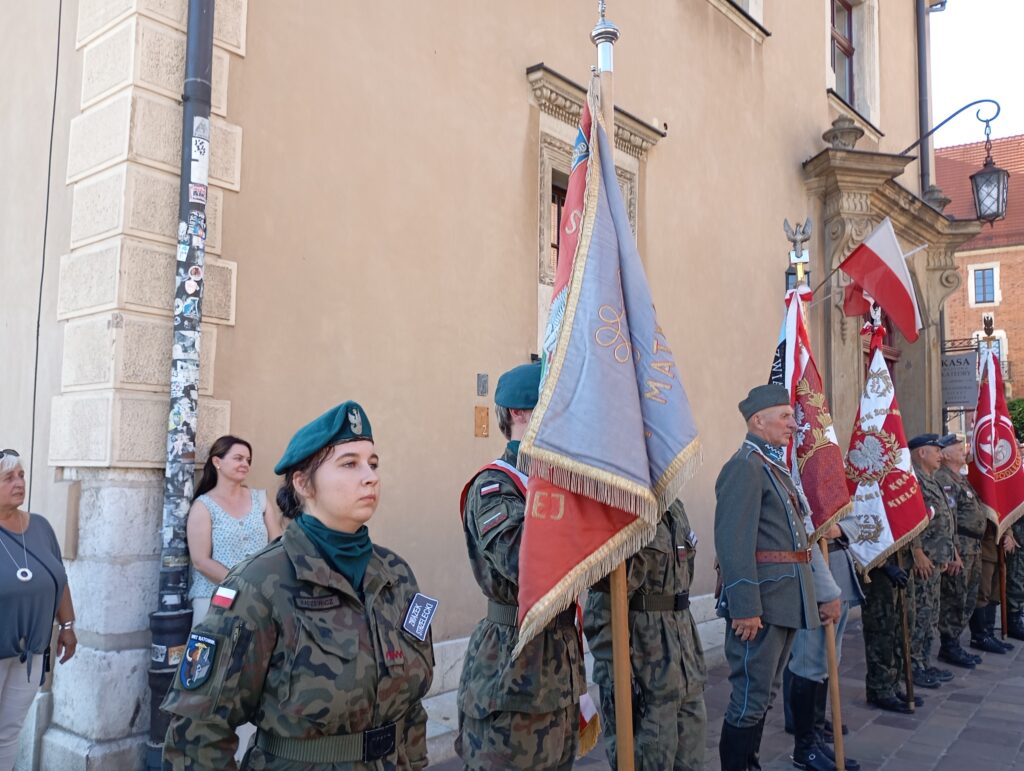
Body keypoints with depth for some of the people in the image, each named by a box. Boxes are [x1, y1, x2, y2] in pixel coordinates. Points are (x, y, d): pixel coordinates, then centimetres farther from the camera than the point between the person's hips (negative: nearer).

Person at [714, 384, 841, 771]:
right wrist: (745, 608, -25)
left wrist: (824, 593, 19)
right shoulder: (745, 466, -14)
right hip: (762, 600, -10)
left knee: (765, 692, 17)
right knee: (751, 696, -2)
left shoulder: (776, 466, 17)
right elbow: (733, 543, -22)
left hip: (786, 598, 10)